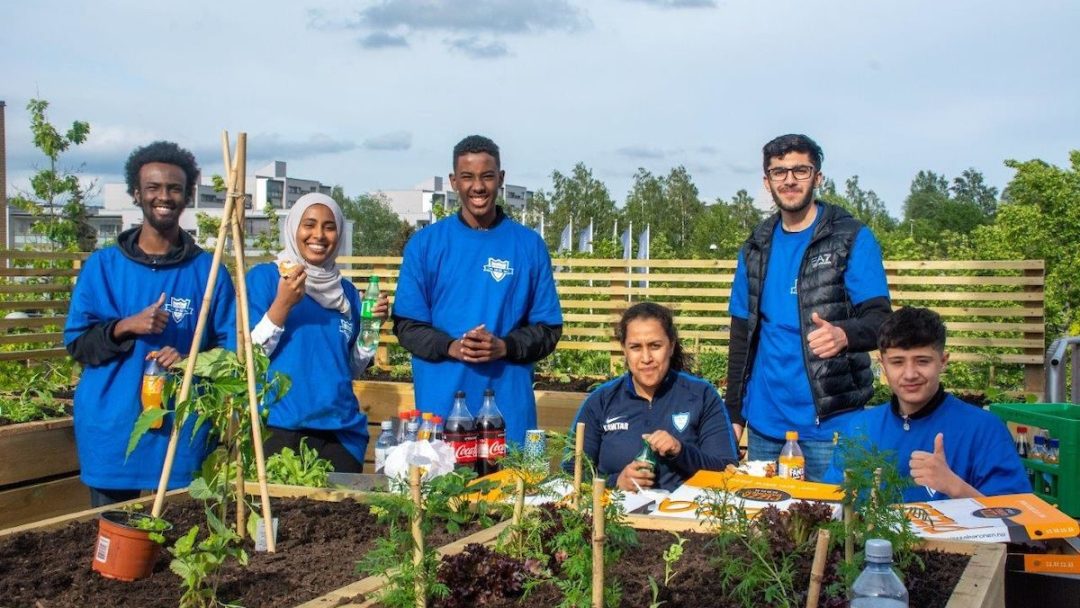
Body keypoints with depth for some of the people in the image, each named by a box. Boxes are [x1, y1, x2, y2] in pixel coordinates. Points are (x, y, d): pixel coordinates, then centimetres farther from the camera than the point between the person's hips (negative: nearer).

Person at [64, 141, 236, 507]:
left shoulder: (208, 271, 2)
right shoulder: (103, 266, 5)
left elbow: (230, 347, 3)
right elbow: (76, 343, 4)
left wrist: (190, 360, -15)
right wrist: (126, 327, -13)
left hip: (183, 434, -1)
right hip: (110, 433, 1)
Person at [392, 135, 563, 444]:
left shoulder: (529, 245, 5)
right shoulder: (424, 244, 5)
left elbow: (548, 329, 5)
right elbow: (406, 325, 4)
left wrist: (503, 346, -13)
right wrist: (452, 347, -14)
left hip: (509, 405, 0)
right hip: (440, 404, 0)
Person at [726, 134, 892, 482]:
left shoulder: (852, 239, -2)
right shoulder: (756, 247, 11)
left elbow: (879, 320, -10)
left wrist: (844, 335, -33)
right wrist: (734, 414, 10)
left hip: (830, 418, -4)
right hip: (764, 420, 4)